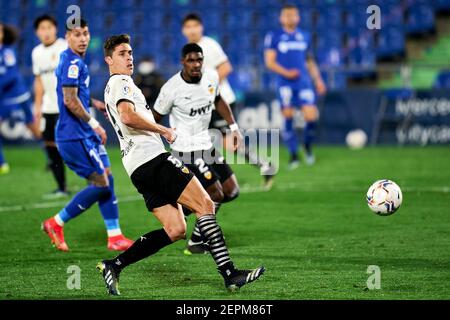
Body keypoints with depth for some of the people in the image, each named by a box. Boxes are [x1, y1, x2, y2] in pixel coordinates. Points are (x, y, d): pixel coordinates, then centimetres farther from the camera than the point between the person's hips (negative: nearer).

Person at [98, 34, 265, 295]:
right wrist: (164, 130, -11)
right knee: (205, 204, -13)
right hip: (152, 156, -10)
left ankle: (114, 266, -2)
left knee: (175, 230, 2)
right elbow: (128, 116, -20)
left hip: (138, 170, 10)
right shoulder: (122, 82, -3)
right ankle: (229, 272, -20)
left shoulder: (111, 88, 29)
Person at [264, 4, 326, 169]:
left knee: (311, 116, -11)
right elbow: (269, 61, -1)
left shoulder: (305, 36, 14)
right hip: (285, 84, -2)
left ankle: (308, 146, 16)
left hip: (304, 82, 2)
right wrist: (285, 72, -15)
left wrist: (318, 79, 16)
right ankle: (293, 155, 9)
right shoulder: (273, 37, 2)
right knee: (288, 118, -3)